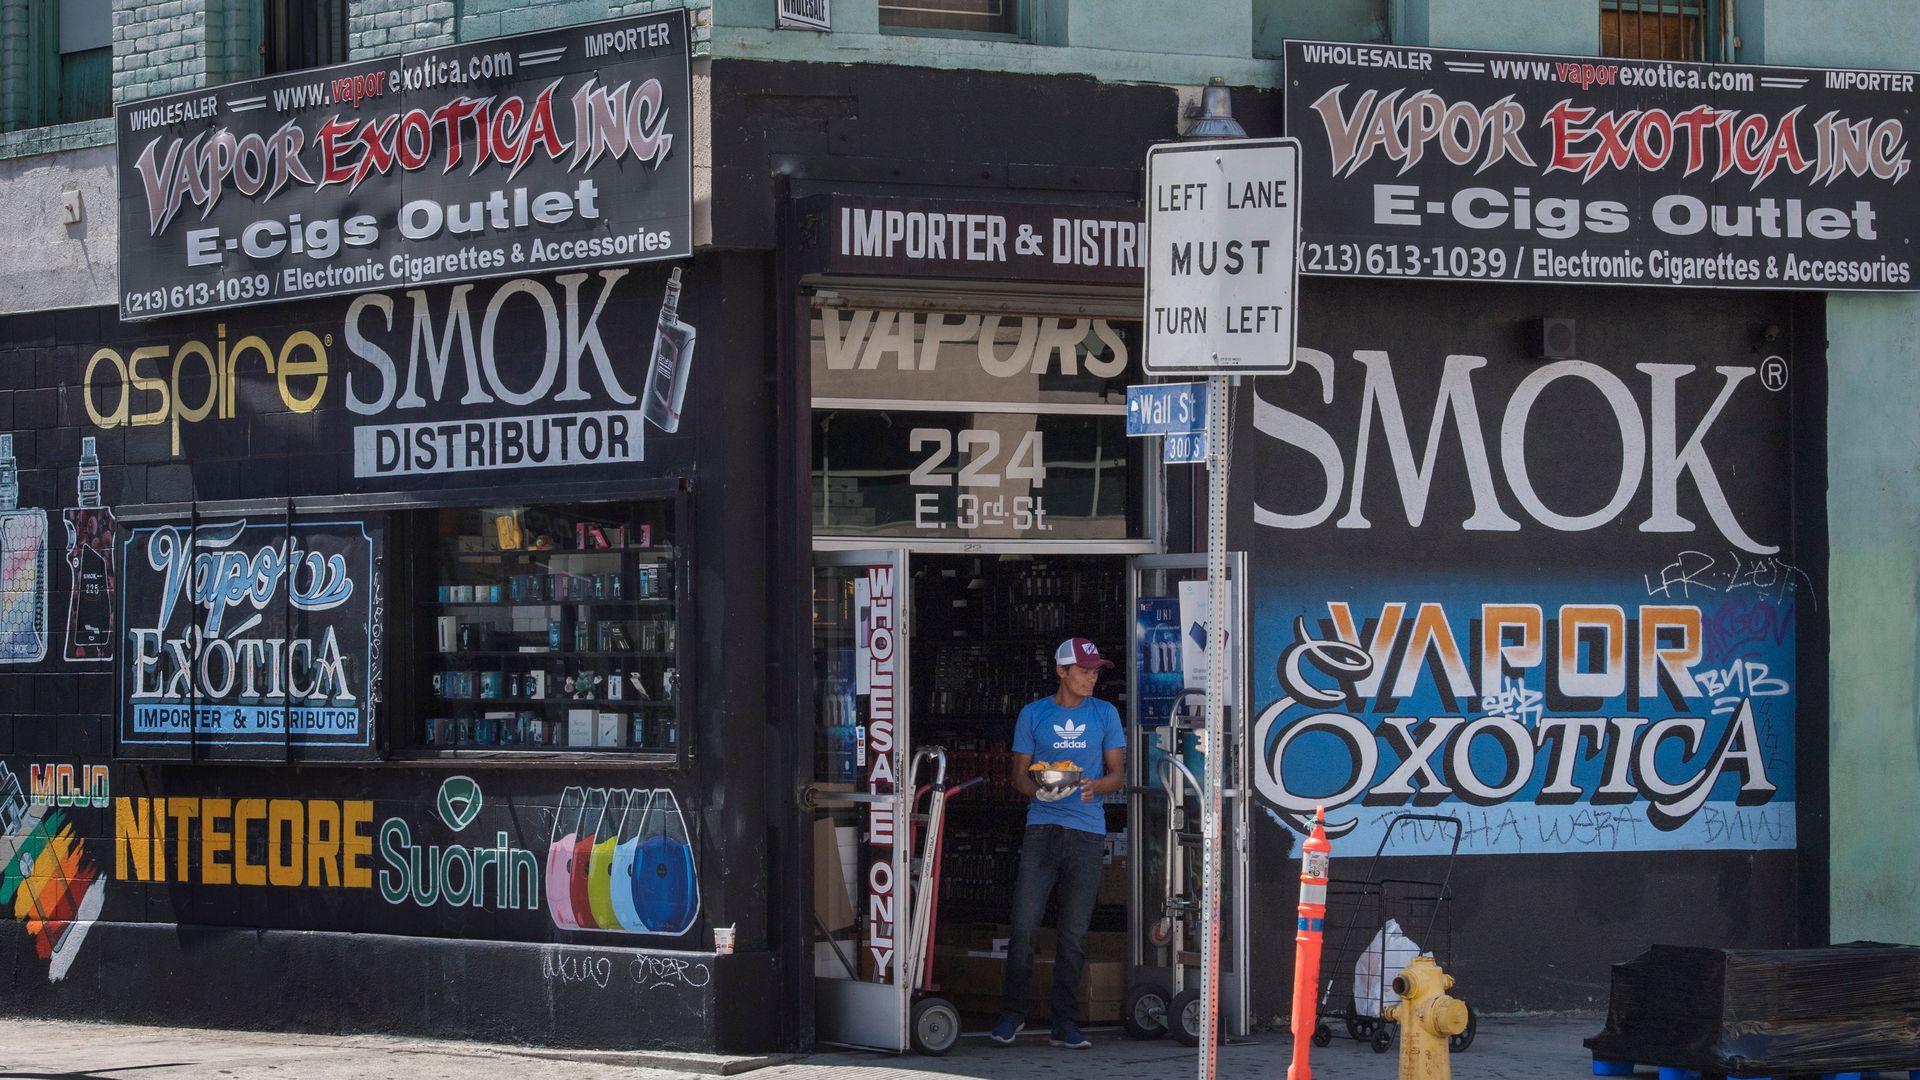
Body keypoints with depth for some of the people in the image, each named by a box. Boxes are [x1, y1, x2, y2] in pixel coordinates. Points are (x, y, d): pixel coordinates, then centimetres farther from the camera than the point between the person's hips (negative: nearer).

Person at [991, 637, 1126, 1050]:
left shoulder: (1104, 714, 10)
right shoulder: (1034, 715, 8)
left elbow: (1118, 774, 10)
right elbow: (1019, 773, 10)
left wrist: (1094, 786, -12)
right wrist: (1040, 790, -12)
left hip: (1087, 832, 1)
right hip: (1042, 826, -1)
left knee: (1074, 932, 2)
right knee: (1024, 924, -8)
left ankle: (1065, 1024, 6)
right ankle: (1012, 1014, 4)